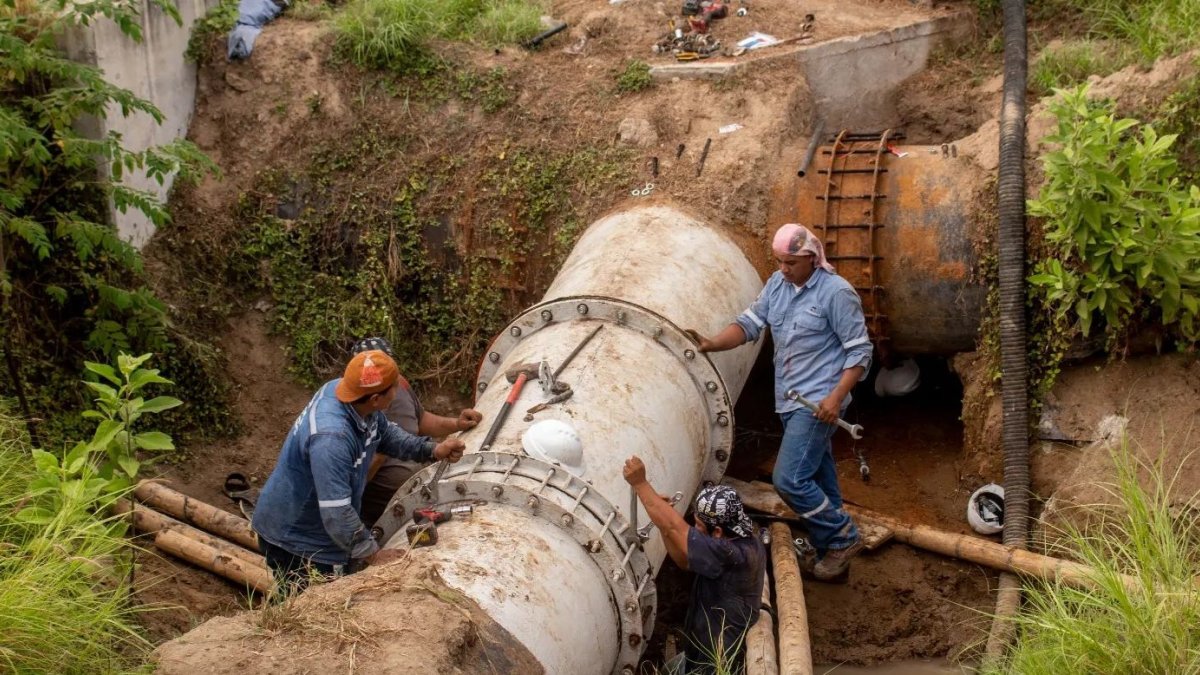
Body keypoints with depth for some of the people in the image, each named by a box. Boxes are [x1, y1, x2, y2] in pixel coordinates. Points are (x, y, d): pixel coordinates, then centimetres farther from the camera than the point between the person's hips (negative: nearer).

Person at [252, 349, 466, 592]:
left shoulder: (347, 392, -12)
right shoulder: (331, 437, -39)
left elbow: (385, 433, 10)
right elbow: (337, 513, -36)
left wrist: (432, 450, 0)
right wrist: (373, 555, -26)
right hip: (294, 543, -9)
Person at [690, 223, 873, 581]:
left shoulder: (837, 292, -15)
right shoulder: (777, 284, 6)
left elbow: (859, 351, -12)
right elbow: (749, 323, 4)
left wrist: (836, 397, -20)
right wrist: (712, 344, -13)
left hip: (818, 402, -8)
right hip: (789, 400, 8)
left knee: (789, 480, -13)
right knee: (818, 479, 16)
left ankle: (843, 537, 4)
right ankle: (832, 550, 28)